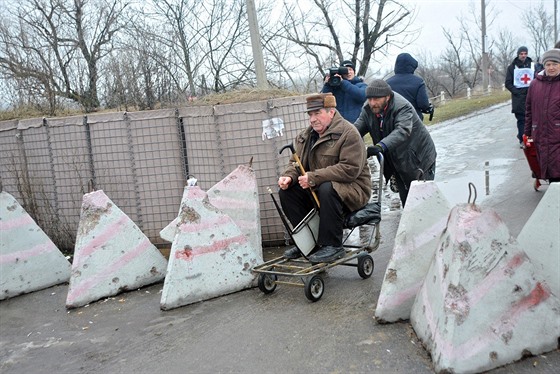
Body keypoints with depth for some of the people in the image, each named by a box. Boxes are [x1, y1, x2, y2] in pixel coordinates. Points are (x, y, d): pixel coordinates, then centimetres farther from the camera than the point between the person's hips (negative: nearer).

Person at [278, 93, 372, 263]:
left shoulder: (348, 133, -15)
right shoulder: (306, 136, 9)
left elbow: (350, 169, -25)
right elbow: (296, 163, 15)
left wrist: (313, 178, -29)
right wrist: (289, 176, -11)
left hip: (352, 189, -7)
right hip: (317, 190, 8)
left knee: (327, 189, -37)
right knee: (286, 191, -8)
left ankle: (332, 245, -23)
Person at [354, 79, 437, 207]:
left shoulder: (403, 107, -27)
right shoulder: (368, 110, -6)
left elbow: (402, 131, -44)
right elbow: (356, 129, -12)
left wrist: (381, 146, -59)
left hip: (419, 159, -6)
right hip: (397, 162, 6)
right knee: (405, 198, 14)